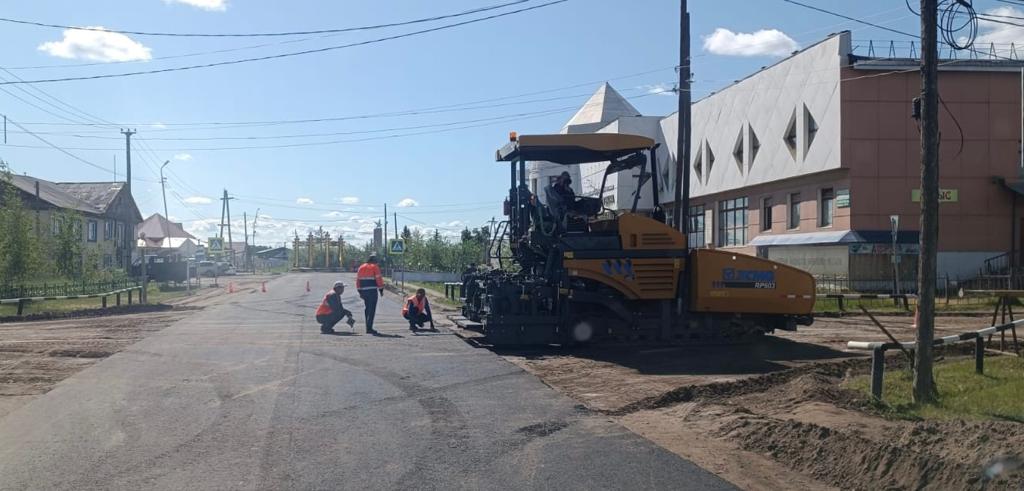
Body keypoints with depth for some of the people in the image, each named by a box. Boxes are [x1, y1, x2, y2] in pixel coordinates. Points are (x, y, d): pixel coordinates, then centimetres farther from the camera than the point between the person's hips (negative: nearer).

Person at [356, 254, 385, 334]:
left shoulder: (361, 268, 14)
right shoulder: (375, 267, -4)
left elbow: (358, 280, 13)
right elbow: (379, 279, -9)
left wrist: (360, 292, 16)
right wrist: (381, 290, -1)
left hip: (364, 291, 6)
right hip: (372, 291, -6)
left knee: (367, 309, 16)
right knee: (372, 310, -5)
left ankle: (368, 327, 18)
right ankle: (369, 328, -12)